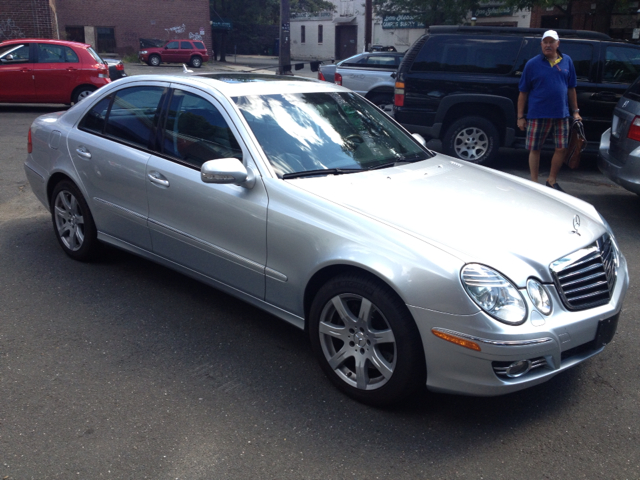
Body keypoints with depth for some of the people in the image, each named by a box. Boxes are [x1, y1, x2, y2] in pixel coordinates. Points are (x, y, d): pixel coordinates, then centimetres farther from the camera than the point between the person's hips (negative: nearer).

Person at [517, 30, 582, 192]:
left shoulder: (567, 61, 8)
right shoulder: (533, 64, -1)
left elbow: (571, 88, 14)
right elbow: (523, 92, 0)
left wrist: (575, 111, 11)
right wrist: (520, 117, -4)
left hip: (561, 114, 3)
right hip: (538, 115, -3)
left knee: (561, 148, 4)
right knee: (534, 149, 3)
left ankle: (552, 181, 20)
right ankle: (534, 182, 16)